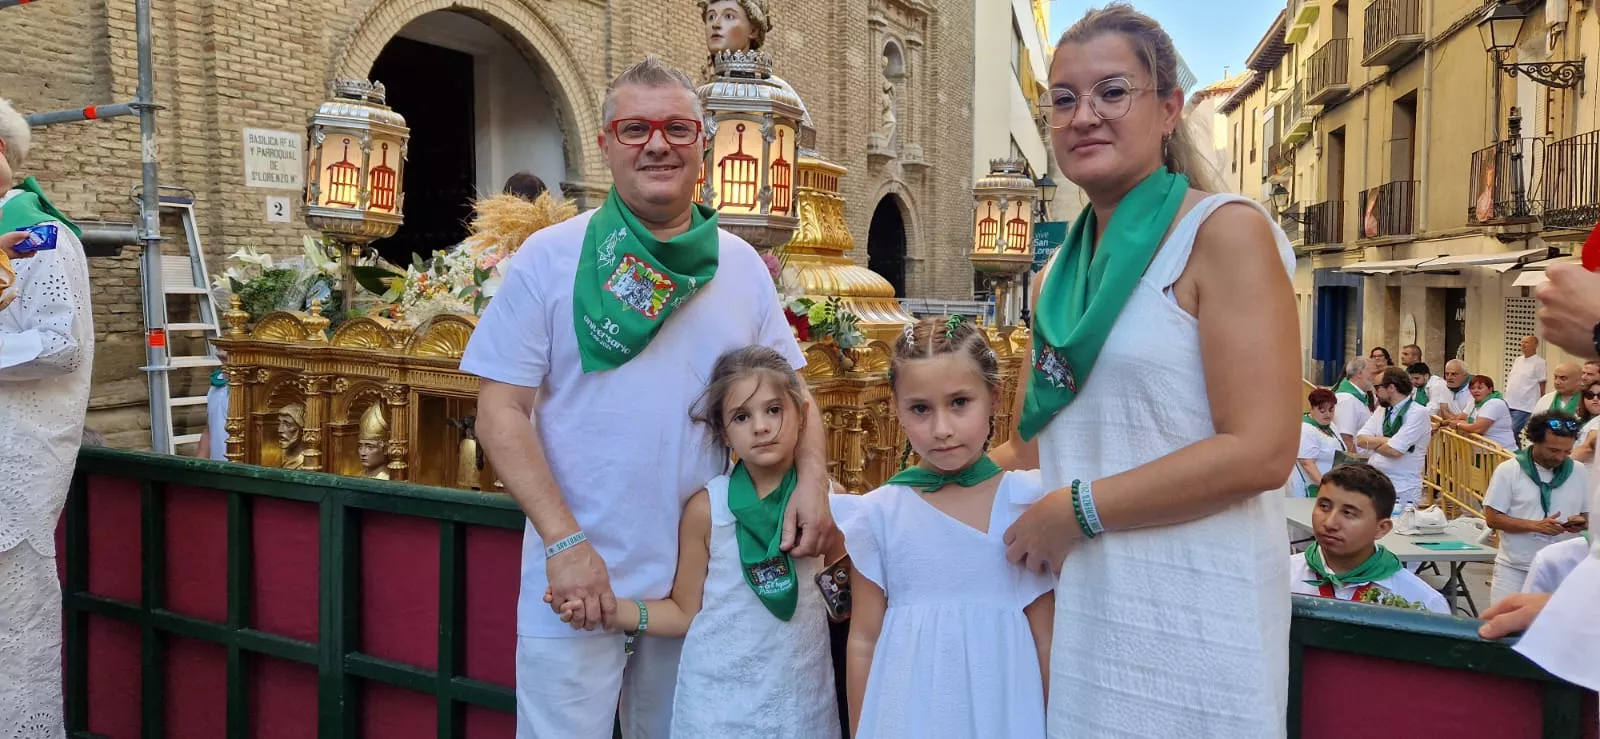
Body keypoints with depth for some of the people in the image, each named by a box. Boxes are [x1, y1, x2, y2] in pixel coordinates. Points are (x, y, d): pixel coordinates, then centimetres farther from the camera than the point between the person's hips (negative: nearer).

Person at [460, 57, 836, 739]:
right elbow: (502, 409, -8)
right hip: (575, 579, -3)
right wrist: (565, 541, -16)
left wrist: (813, 476, -11)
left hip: (703, 578, 3)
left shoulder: (741, 265, 4)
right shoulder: (549, 258, -5)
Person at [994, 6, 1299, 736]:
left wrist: (1078, 508, -15)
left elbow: (1261, 452, -17)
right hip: (1072, 606, 6)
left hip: (1191, 617, -6)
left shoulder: (1225, 231, -9)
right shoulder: (1057, 275, 10)